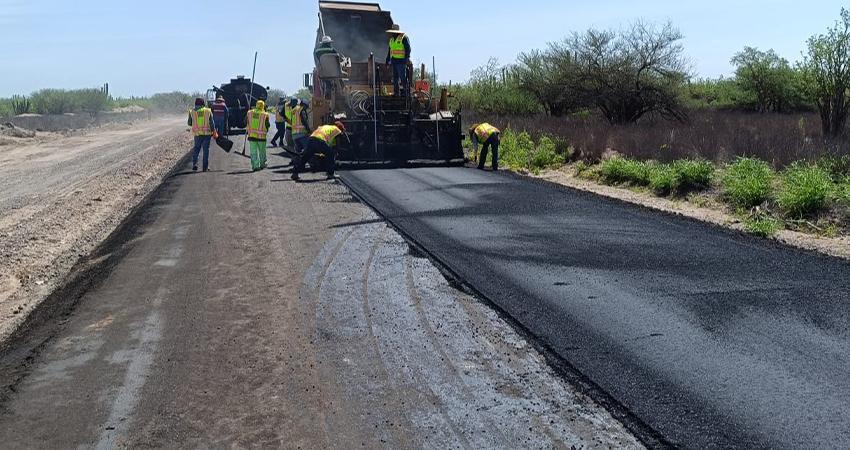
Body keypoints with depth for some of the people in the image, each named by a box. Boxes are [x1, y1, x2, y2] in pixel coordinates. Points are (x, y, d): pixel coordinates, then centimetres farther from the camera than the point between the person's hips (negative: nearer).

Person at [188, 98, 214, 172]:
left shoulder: (192, 112, 2)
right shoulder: (208, 111, 0)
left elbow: (189, 123, 9)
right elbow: (211, 123, -2)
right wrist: (212, 132, 6)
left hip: (197, 133, 1)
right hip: (207, 133, -1)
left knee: (196, 148, 14)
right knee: (206, 149, 7)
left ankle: (195, 164, -5)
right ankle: (205, 167, 6)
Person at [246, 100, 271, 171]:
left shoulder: (250, 113, -1)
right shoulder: (265, 114, -9)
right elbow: (267, 125, -4)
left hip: (251, 135, 2)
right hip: (261, 136, -2)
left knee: (253, 152, 5)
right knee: (262, 151, 14)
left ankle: (255, 166, 0)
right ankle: (262, 164, 23)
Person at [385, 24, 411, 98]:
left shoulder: (404, 38, -6)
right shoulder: (392, 39, 18)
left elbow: (408, 49, -12)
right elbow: (390, 51, 25)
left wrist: (407, 58, -23)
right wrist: (387, 61, 24)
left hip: (401, 61, -8)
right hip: (394, 61, 8)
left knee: (402, 77, -10)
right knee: (395, 77, 8)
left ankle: (404, 92, -7)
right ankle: (396, 93, 12)